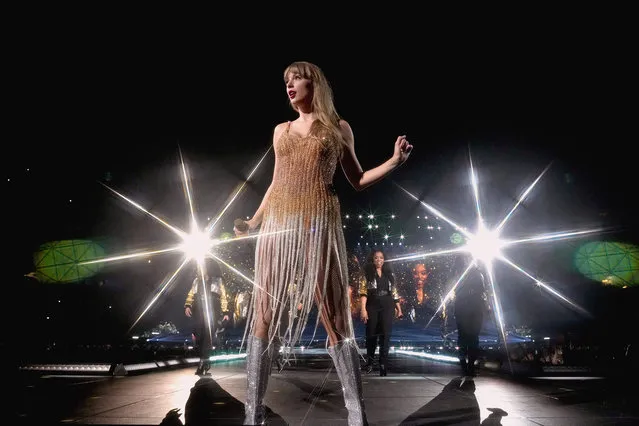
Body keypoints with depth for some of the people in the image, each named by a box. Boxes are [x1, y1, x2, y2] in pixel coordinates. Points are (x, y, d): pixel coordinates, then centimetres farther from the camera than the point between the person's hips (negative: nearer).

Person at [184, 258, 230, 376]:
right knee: (199, 336, 0)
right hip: (199, 313, 3)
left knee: (208, 336, -11)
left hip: (212, 313, -3)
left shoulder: (217, 281, 6)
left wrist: (225, 312, -2)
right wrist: (187, 306, -5)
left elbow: (223, 297, 5)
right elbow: (191, 294, 13)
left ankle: (203, 362, -7)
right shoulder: (197, 281, 15)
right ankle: (204, 362, 13)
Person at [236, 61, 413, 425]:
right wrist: (253, 221, 23)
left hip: (319, 222, -3)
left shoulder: (339, 128, 11)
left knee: (335, 316, -5)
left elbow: (357, 180, 12)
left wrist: (394, 162, -1)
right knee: (265, 313, 1)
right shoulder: (281, 130, 19)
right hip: (277, 223, 4)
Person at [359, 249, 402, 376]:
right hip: (372, 306, -2)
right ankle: (369, 361, 28)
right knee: (371, 334, 7)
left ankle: (383, 364, -1)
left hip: (387, 306, 2)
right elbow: (363, 292, -7)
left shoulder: (389, 274, 11)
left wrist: (398, 308, 12)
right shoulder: (367, 274, 0)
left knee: (385, 334, -5)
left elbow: (394, 292, 14)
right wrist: (363, 309, -16)